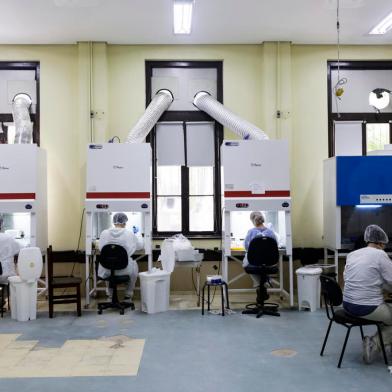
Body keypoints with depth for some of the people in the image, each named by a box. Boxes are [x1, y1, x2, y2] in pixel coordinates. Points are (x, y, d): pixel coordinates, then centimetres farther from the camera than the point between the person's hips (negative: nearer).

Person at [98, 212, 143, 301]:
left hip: (107, 270, 2)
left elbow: (101, 248, 9)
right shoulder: (129, 234, -10)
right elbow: (140, 246, 8)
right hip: (125, 270, -1)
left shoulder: (104, 233, -7)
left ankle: (110, 292, 51)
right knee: (134, 264, 34)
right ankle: (128, 293, 44)